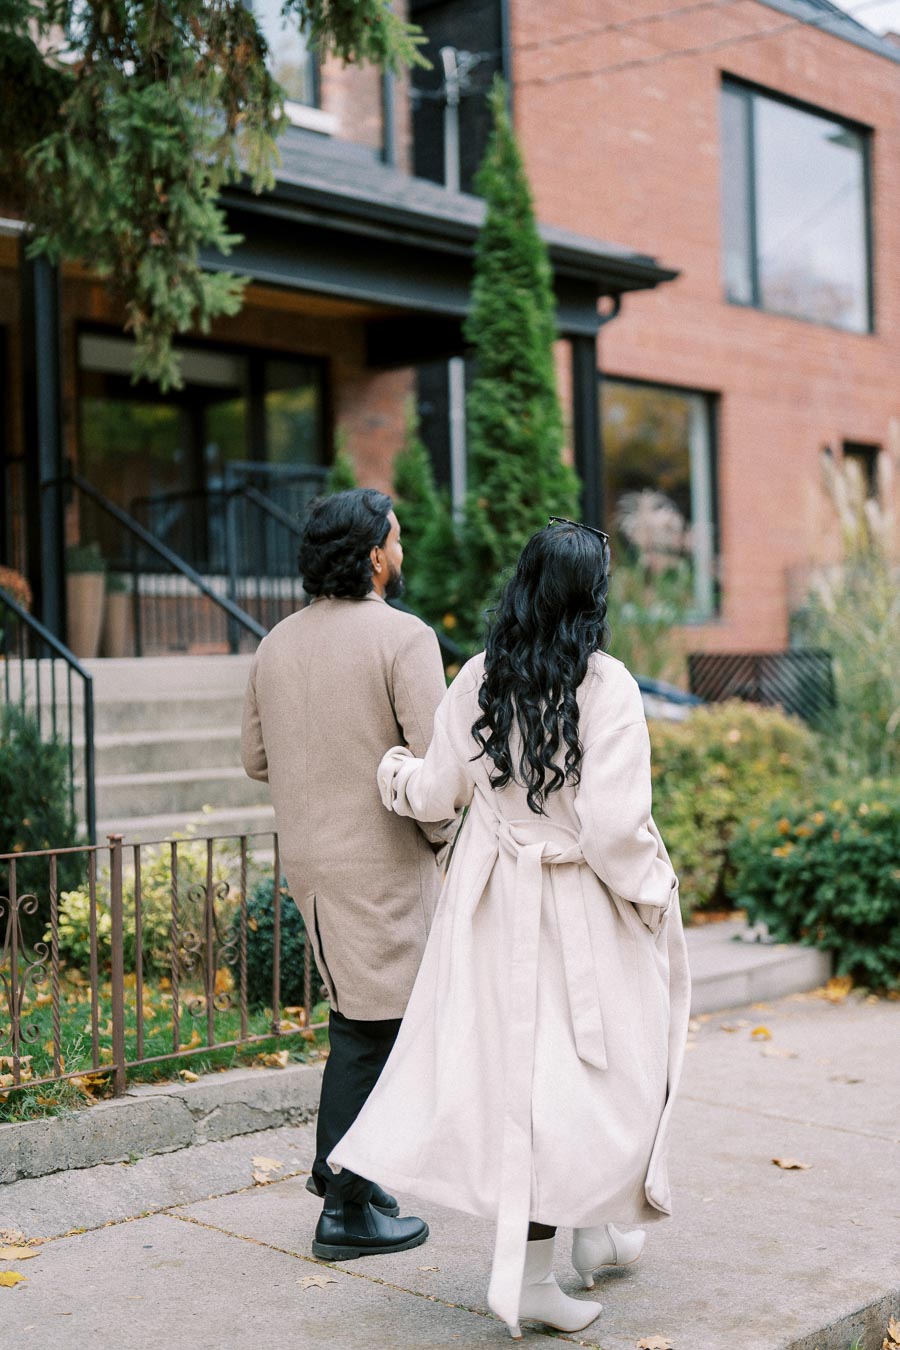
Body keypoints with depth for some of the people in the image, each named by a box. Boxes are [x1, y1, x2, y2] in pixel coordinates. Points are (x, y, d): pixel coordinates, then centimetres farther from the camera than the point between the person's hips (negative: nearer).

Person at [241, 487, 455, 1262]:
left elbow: (257, 758, 12)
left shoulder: (278, 643, 7)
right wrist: (443, 830, -2)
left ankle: (339, 1163, 30)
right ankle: (348, 1212, 11)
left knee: (367, 1013, 23)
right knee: (371, 1028, 3)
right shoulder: (403, 637, -15)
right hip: (381, 860, -7)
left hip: (307, 856, 7)